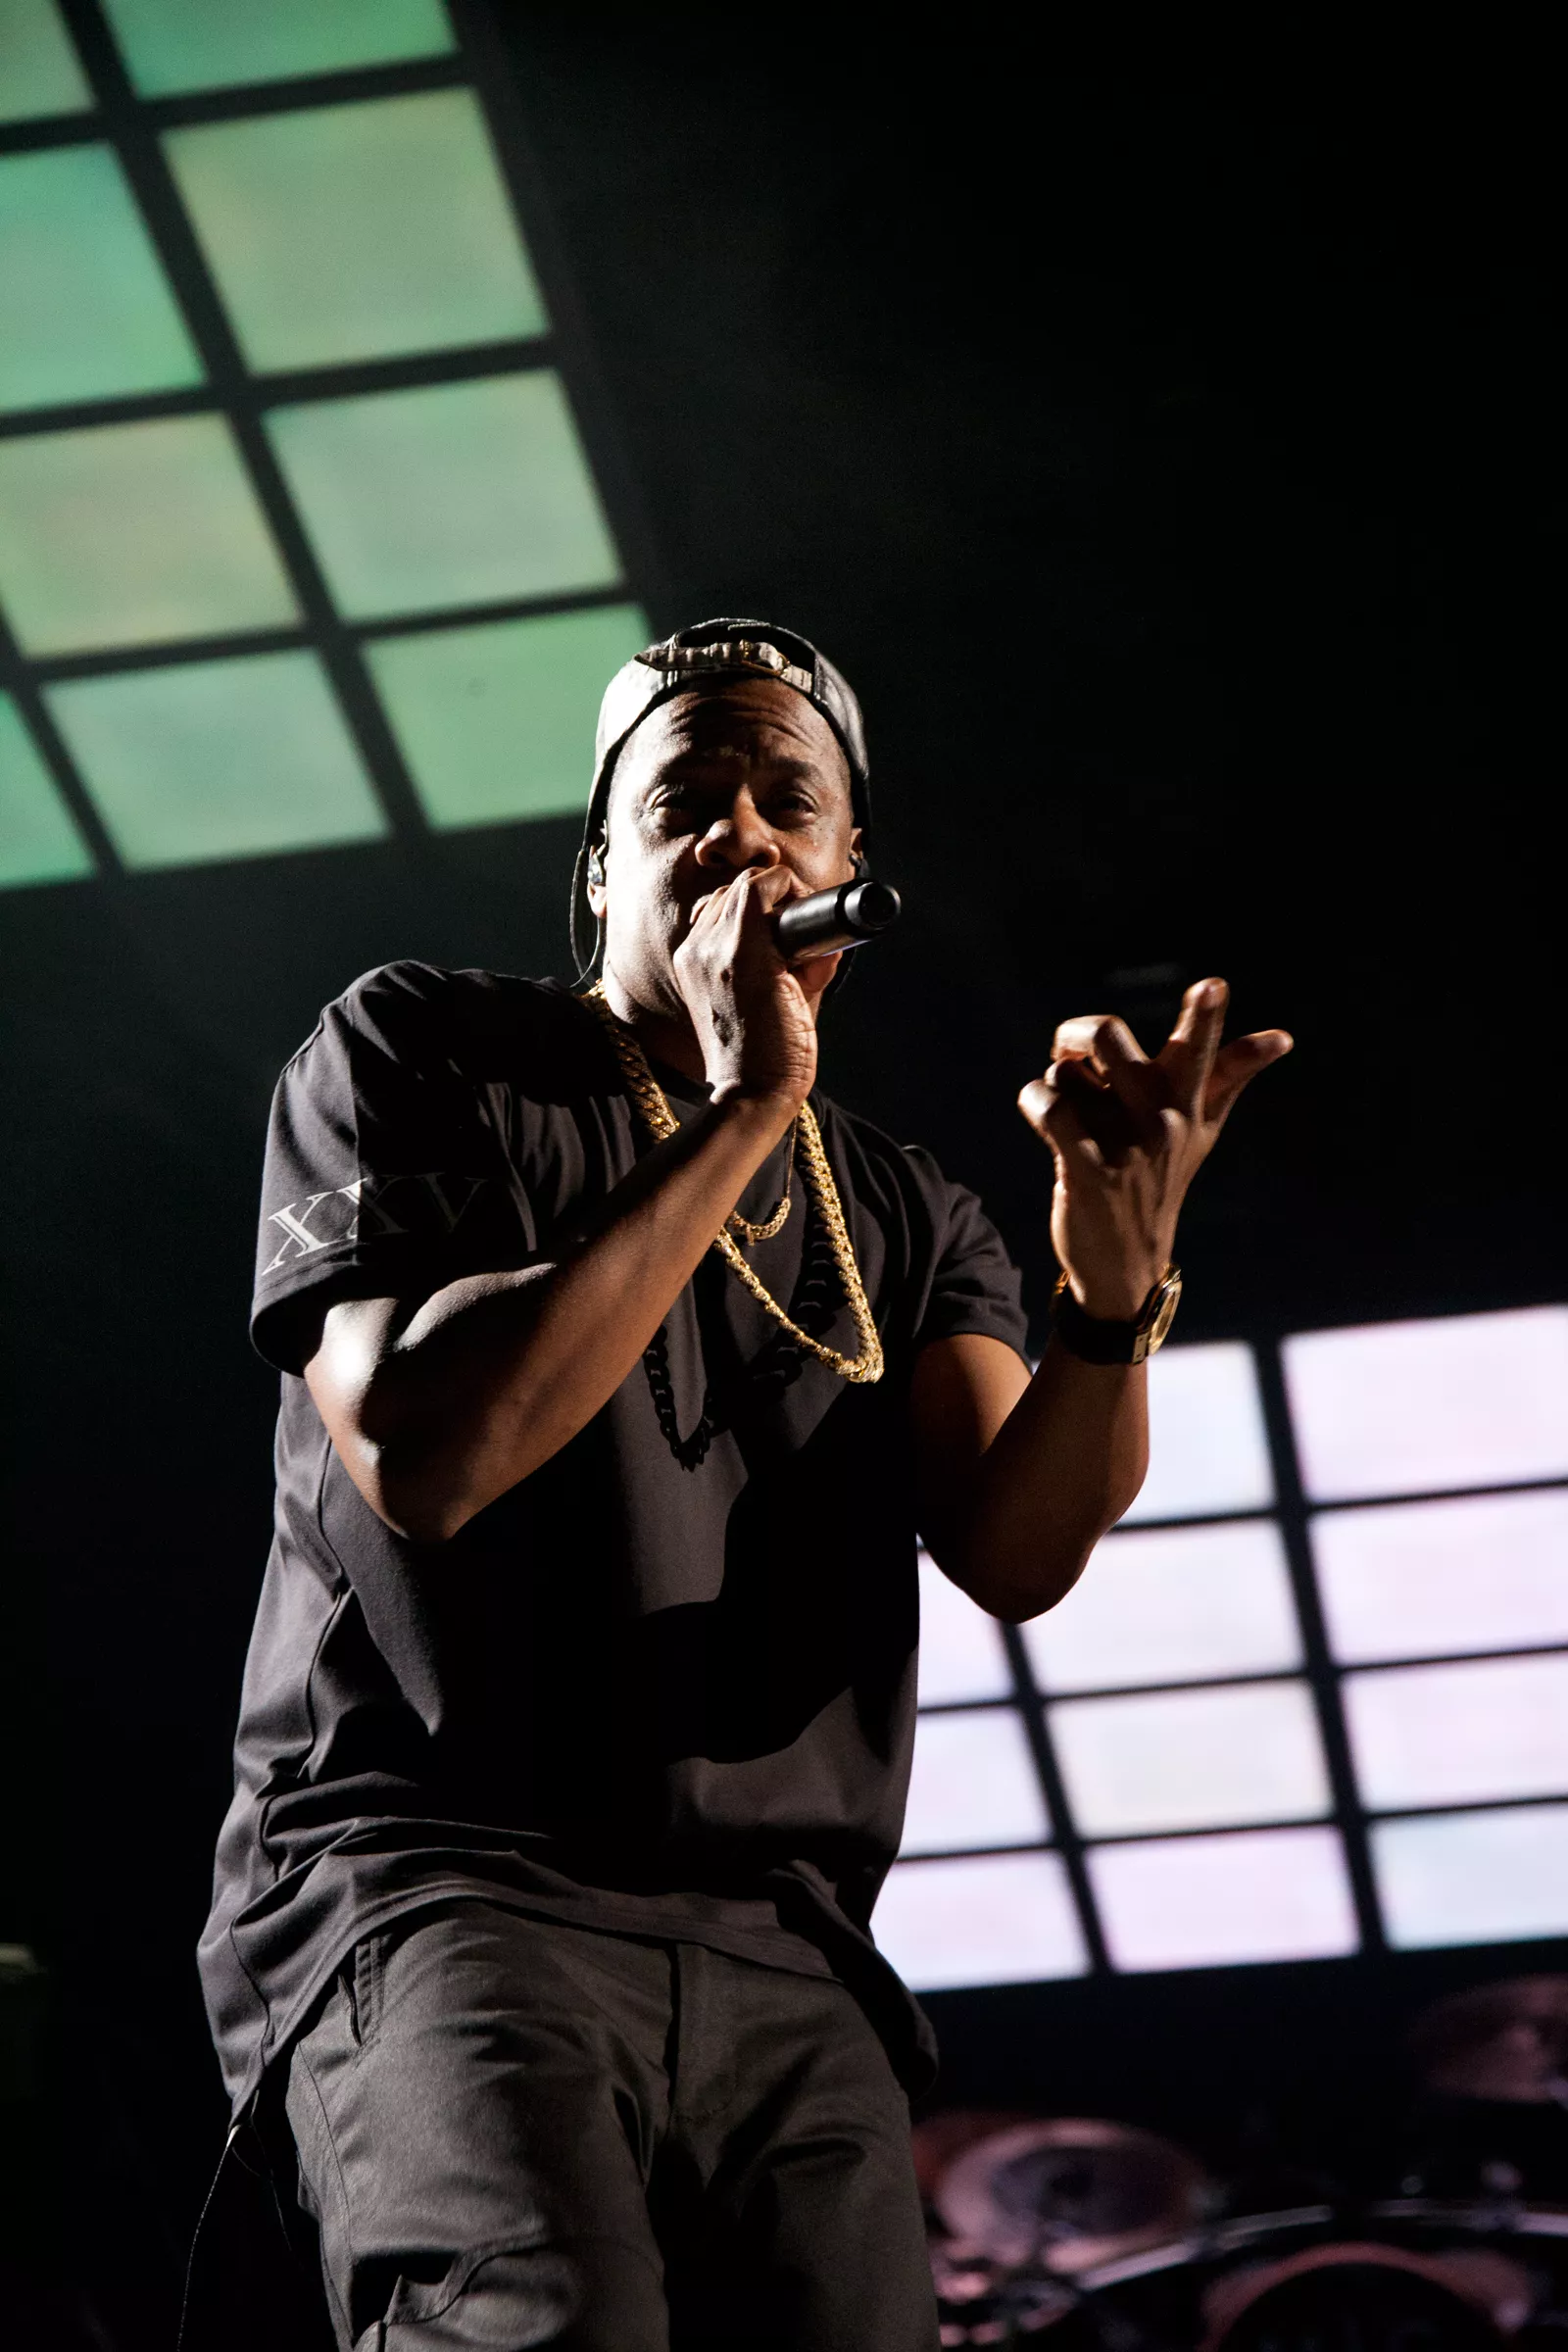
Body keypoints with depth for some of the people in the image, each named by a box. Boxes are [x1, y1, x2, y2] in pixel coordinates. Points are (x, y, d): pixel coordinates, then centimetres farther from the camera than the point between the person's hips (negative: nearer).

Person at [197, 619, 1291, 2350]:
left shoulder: (904, 1226, 19)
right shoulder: (416, 1056, 7)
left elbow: (1017, 1554, 1)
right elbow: (418, 1458, -11)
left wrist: (1117, 1284, -18)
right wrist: (745, 1114, -10)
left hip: (785, 1965, 5)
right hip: (438, 1883, -5)